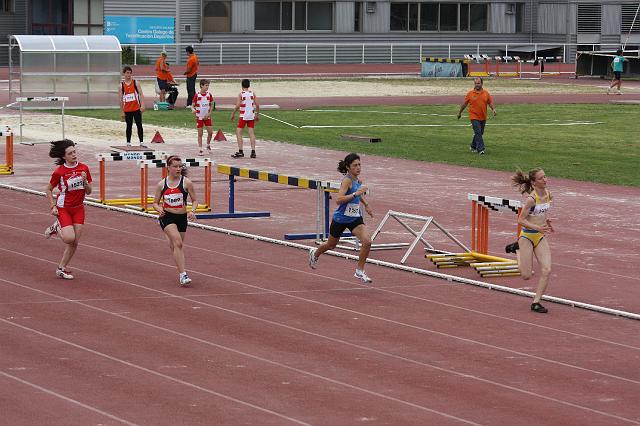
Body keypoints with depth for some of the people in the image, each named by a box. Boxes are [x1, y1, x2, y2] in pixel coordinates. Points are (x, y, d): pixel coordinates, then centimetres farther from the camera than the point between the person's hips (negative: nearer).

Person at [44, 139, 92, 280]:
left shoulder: (83, 168, -3)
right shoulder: (59, 172, -13)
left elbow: (88, 191, 2)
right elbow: (48, 190, -1)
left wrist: (85, 181, -17)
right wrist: (53, 206, -11)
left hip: (78, 208, 4)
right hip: (63, 208, -4)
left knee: (75, 242, 2)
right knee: (69, 238, -19)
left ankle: (61, 269, 16)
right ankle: (56, 228, 14)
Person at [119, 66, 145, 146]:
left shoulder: (136, 83, 0)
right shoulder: (121, 85, 2)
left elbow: (141, 94, -4)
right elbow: (121, 99, 4)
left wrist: (142, 105, -17)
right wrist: (122, 111, 2)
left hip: (136, 108, -1)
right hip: (127, 109, 1)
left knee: (139, 125, -4)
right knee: (129, 126, 7)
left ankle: (141, 143, -2)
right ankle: (128, 143, 14)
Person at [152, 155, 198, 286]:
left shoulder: (186, 182, -3)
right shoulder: (161, 184, 0)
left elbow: (194, 200, 3)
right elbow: (155, 203, 8)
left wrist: (192, 211, -16)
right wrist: (159, 209, -14)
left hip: (182, 217, 2)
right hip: (167, 217, -2)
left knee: (176, 245, 13)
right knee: (178, 243, -21)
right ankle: (182, 274, -23)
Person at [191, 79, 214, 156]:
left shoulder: (209, 95, 1)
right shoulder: (197, 95, -9)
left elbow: (211, 105, 10)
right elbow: (192, 105, -5)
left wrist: (209, 113, -4)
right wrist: (193, 109, -28)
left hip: (207, 117, 3)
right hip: (199, 117, -3)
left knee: (210, 132, -4)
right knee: (200, 134, 1)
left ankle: (208, 145, 21)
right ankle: (200, 150, 7)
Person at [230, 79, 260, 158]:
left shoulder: (241, 94, -8)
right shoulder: (253, 94, 4)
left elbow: (237, 106, -15)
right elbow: (257, 105, 3)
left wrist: (233, 114, -4)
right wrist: (257, 114, 15)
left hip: (243, 116, -4)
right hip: (252, 116, 4)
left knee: (238, 133, 2)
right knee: (251, 133, 7)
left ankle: (240, 152, -6)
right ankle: (253, 151, 3)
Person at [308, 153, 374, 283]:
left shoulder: (359, 180, 0)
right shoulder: (347, 180, -23)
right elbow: (339, 200, -36)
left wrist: (366, 205, 22)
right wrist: (356, 194, -41)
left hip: (355, 218, 5)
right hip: (341, 218, -5)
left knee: (367, 242, -17)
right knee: (331, 245, 18)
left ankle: (360, 271, -3)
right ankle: (315, 254, 51)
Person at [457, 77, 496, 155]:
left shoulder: (486, 93, 4)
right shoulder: (470, 94, -2)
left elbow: (490, 102, 9)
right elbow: (464, 104, 6)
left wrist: (493, 109, -10)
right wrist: (460, 113, 14)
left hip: (483, 117, 4)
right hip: (474, 117, -4)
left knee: (480, 133, 14)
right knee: (478, 132, -14)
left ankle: (473, 146, 34)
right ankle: (481, 149, -16)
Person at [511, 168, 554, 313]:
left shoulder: (547, 193, 2)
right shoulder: (531, 199, -20)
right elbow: (521, 220, -16)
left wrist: (546, 220, 8)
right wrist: (537, 227, -27)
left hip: (541, 237, 6)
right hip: (527, 237, -6)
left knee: (546, 270, -10)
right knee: (527, 276, 1)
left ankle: (536, 302, 0)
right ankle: (518, 249, 30)